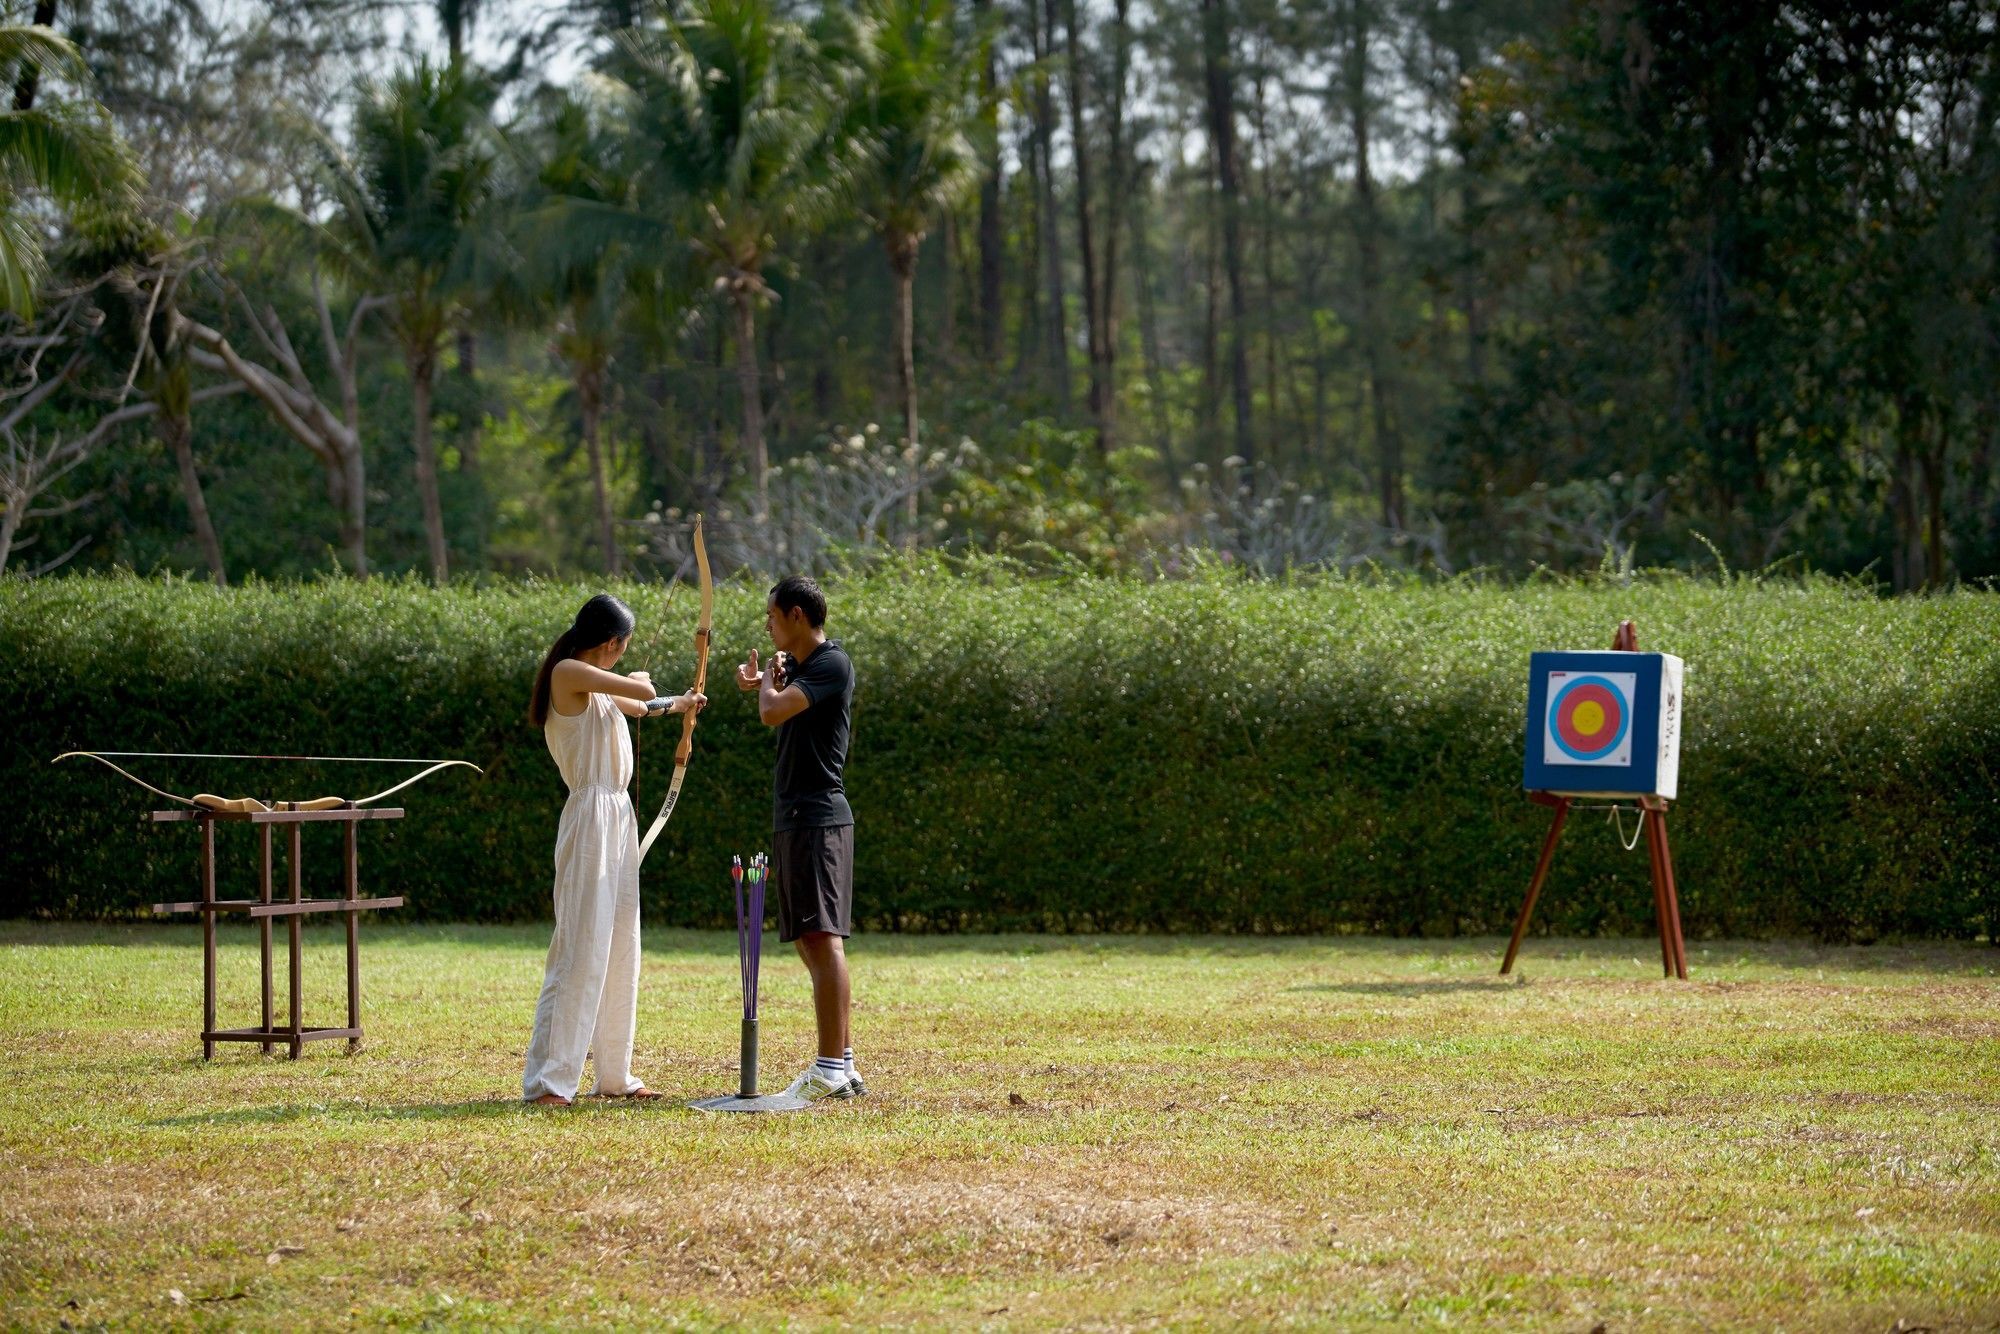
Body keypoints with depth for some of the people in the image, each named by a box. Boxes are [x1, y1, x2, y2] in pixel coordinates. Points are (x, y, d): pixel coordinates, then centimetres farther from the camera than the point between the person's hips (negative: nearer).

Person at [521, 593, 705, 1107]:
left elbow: (637, 706, 37)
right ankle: (548, 1080, -12)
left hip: (618, 817, 10)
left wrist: (677, 705, 54)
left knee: (620, 951, 12)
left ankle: (614, 1075, 18)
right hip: (591, 818, -10)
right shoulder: (568, 673, -11)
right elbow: (642, 691, -13)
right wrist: (638, 679, 11)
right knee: (581, 949, -12)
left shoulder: (597, 687, 17)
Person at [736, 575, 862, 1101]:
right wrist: (765, 681, 10)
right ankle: (842, 1062, 16)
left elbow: (773, 713, -22)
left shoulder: (832, 664, -13)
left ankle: (830, 1069, -20)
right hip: (793, 819, 11)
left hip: (818, 817, -11)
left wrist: (768, 682, -1)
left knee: (822, 938, -15)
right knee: (808, 941, 12)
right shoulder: (797, 666, 17)